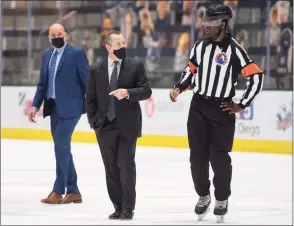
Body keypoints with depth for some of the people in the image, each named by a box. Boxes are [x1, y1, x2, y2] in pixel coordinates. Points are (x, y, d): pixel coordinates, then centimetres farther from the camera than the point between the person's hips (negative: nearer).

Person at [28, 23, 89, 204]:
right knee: (62, 148, 8)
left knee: (61, 144, -12)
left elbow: (87, 80, -8)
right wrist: (35, 105, 6)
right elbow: (42, 84, 16)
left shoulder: (77, 53, -6)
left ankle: (58, 191, -8)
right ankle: (73, 192, 15)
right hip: (54, 107, 7)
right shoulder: (46, 55, 13)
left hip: (70, 107, -7)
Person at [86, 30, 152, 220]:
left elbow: (146, 90, -5)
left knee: (126, 166, -5)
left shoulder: (136, 66, 0)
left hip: (127, 126, -2)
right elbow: (91, 98, 10)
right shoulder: (97, 70, 7)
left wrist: (128, 93, -21)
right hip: (105, 126, 3)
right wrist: (93, 120, 1)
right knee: (111, 168, 5)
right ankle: (118, 207, 13)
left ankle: (128, 208, 2)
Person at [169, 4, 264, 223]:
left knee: (219, 157, -4)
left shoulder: (234, 49, -10)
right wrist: (178, 88, 2)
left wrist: (242, 104, -9)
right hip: (198, 107, 5)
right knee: (198, 156, 6)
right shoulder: (200, 46, 6)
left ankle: (222, 199, 14)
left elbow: (256, 76, -10)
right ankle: (203, 195, 24)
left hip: (222, 110, -5)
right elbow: (191, 70, 19)